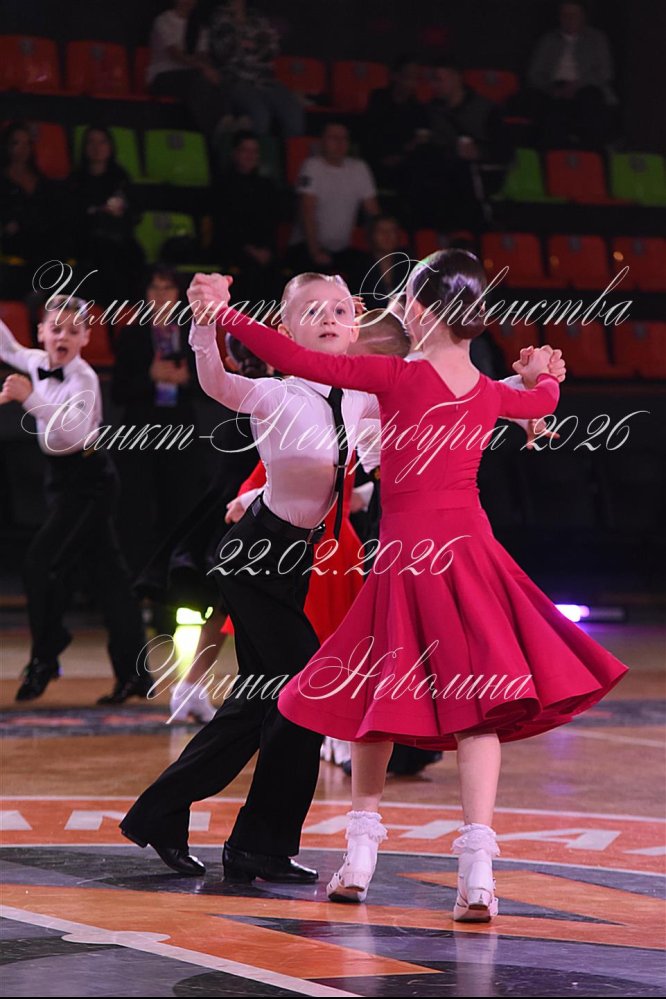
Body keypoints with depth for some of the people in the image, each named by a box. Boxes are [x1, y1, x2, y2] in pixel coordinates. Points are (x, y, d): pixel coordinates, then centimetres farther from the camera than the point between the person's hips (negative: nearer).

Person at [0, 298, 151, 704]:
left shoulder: (84, 378, -19)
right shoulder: (37, 363, 4)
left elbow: (74, 430, -35)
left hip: (88, 481, -8)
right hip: (65, 479, 8)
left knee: (43, 561, -14)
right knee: (108, 572, 10)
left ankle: (44, 659, -1)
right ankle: (134, 672, 13)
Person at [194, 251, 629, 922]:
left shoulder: (399, 377, -9)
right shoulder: (491, 395, 6)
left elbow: (301, 361, -12)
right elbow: (543, 399, 29)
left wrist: (228, 315, -3)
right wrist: (542, 375, 52)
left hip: (407, 553, -3)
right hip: (470, 550, 3)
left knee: (375, 692, 13)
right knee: (474, 701, -2)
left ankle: (360, 856, 20)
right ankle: (477, 872, -14)